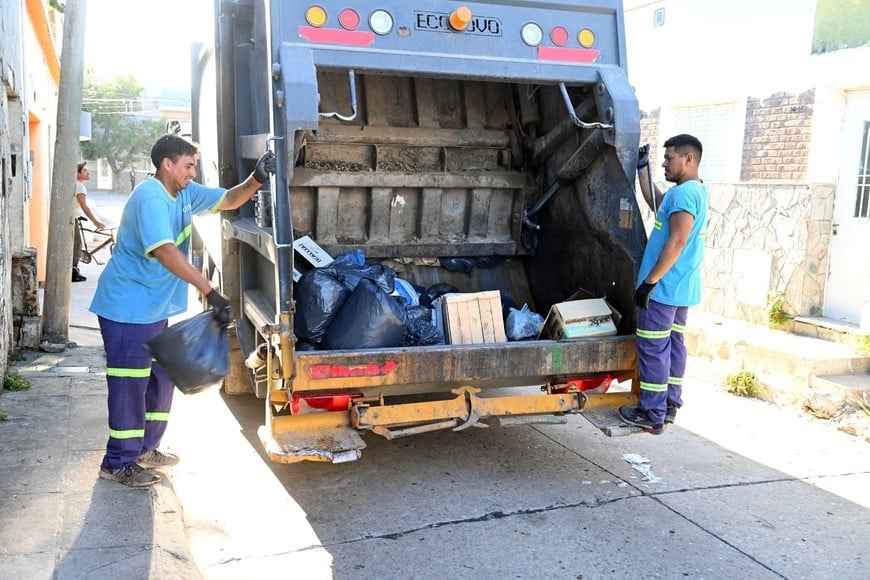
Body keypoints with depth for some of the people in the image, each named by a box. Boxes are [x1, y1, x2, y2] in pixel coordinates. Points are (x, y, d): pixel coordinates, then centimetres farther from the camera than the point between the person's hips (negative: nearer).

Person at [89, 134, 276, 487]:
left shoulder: (184, 193, 5)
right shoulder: (150, 198, -24)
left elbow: (228, 200, 13)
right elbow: (165, 251, -36)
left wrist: (255, 180, -9)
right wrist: (210, 292, -42)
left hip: (154, 307, 10)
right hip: (128, 307, -10)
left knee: (160, 377, 15)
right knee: (130, 382, -3)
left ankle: (144, 448, 29)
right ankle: (118, 463, 9)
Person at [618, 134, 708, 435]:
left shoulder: (683, 193, -19)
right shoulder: (698, 191, 14)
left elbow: (676, 243, -25)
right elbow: (656, 204, 26)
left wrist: (649, 281, -22)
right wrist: (642, 168, 23)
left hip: (664, 287, -10)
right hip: (682, 287, 10)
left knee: (653, 349, -4)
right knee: (673, 344, 15)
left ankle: (652, 415, 1)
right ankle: (670, 406, 23)